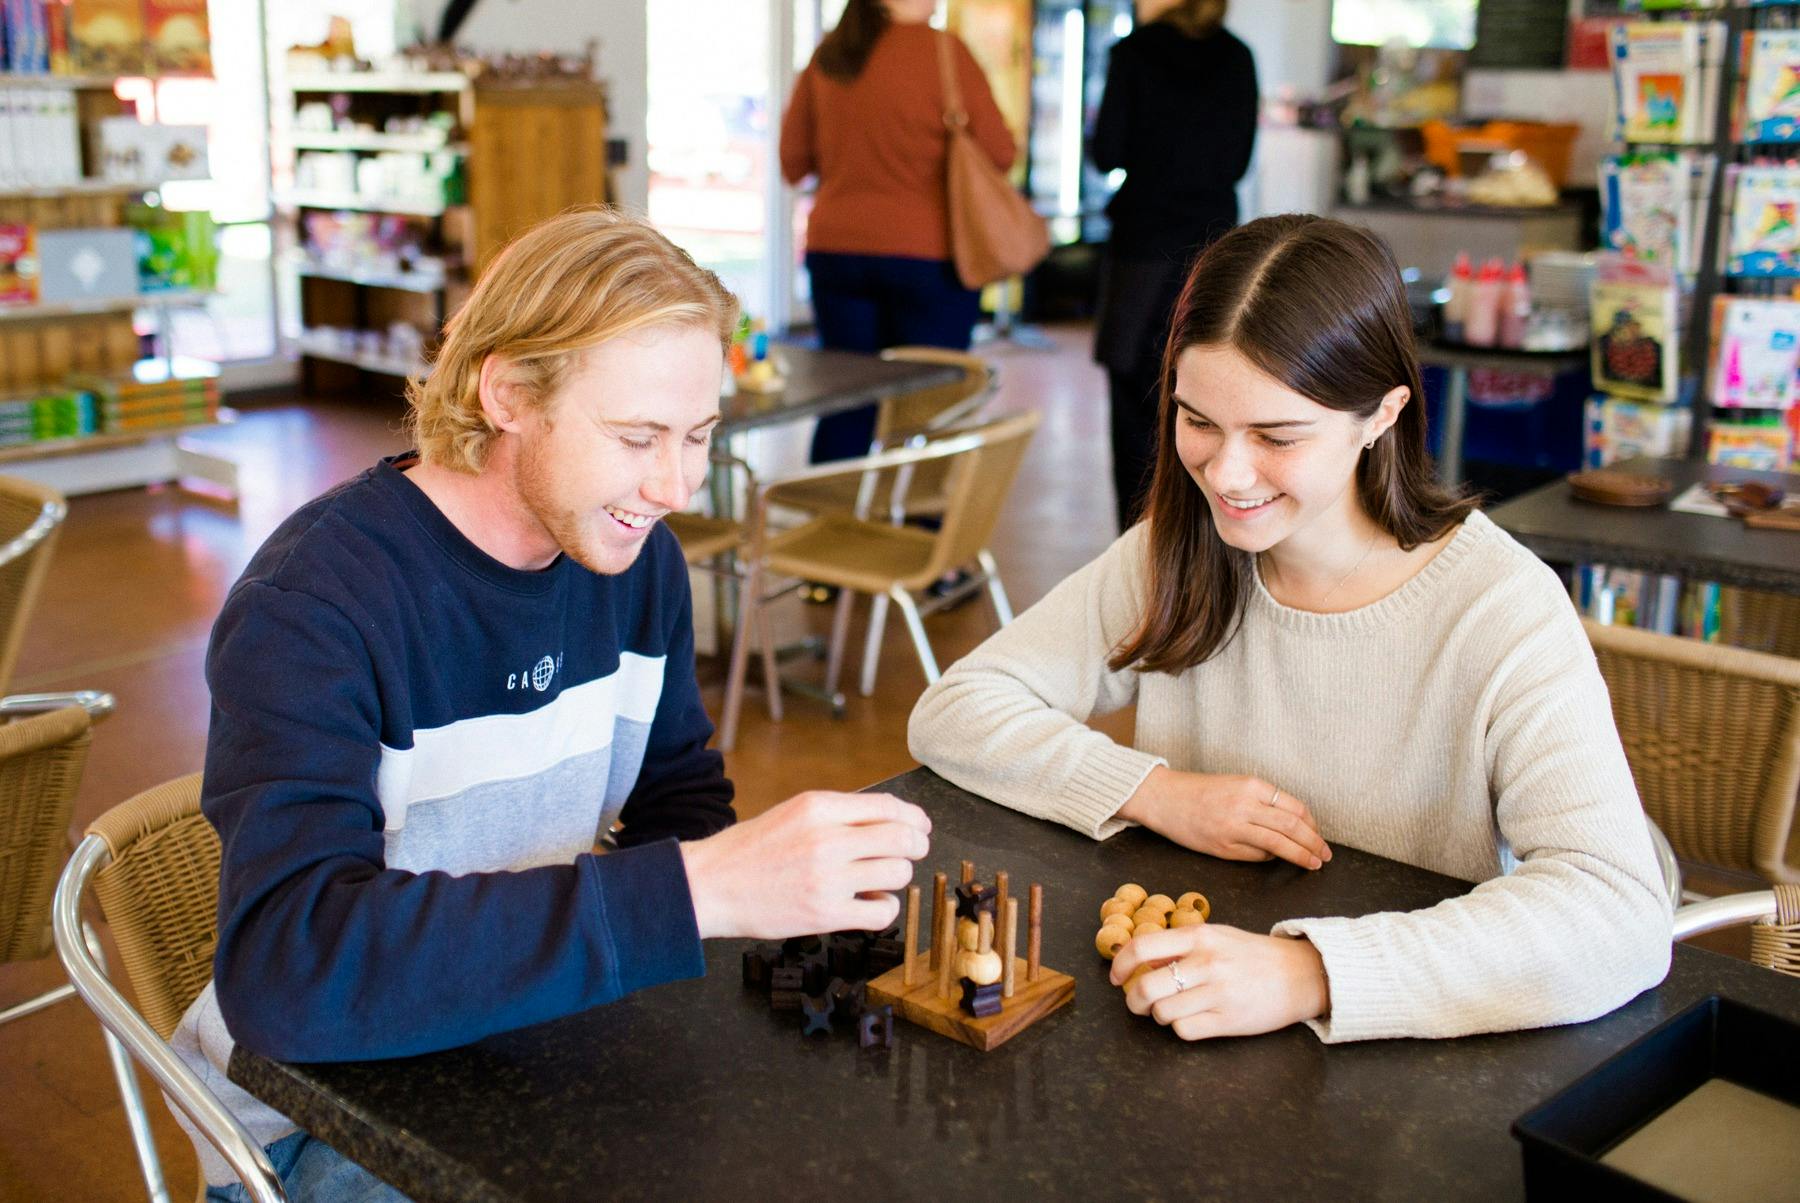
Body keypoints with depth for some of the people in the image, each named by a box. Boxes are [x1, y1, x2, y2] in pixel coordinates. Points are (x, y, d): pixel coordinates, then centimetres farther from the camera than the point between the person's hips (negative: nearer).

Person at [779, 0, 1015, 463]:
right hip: (927, 252, -4)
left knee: (846, 407, 10)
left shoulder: (826, 56, 6)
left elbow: (793, 161, 11)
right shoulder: (943, 51, -8)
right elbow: (999, 154, -8)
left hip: (835, 247, 5)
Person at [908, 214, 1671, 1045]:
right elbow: (952, 711, 0)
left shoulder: (1498, 610, -15)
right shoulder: (1173, 558, -1)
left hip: (1411, 1066, -2)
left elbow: (1622, 915, -26)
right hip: (1176, 1029, 2)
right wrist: (1157, 792, -14)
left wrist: (1310, 973, -37)